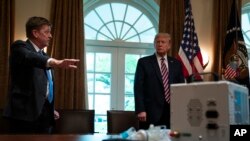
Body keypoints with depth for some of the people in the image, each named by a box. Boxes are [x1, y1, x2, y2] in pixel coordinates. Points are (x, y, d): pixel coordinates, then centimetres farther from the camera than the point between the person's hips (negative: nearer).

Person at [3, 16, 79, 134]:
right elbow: (30, 57, -28)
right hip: (26, 113, -7)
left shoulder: (44, 55, 20)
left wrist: (51, 109, 15)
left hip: (45, 114, 7)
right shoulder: (20, 47, -4)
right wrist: (57, 63, -45)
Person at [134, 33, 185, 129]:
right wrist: (140, 110, -11)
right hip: (151, 112, -2)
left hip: (173, 111, 3)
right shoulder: (144, 62, 4)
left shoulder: (176, 64, 13)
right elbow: (138, 88, -2)